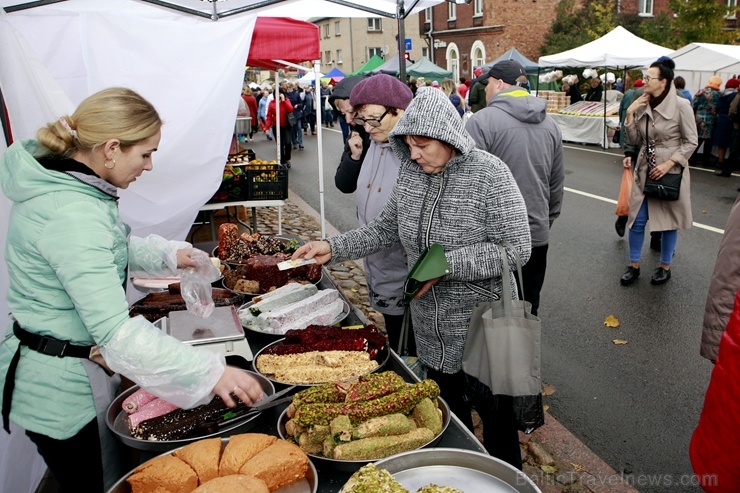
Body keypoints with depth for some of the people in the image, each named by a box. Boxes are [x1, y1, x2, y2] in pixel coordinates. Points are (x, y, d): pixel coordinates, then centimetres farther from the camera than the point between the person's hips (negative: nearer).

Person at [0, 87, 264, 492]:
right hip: (65, 390, -9)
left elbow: (106, 249, 19)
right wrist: (211, 372, -35)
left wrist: (167, 253, 4)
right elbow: (116, 332, -35)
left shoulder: (59, 180, 1)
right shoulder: (71, 215, -31)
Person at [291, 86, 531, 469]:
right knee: (447, 414, 23)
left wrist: (445, 265, -26)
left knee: (495, 419, 14)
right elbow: (385, 228, 9)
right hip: (431, 328, 6)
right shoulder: (411, 171, 1)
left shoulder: (489, 173, -17)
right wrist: (333, 248, -1)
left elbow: (516, 248, -19)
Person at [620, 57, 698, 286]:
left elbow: (691, 142, -9)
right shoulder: (642, 105, 0)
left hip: (672, 170, -4)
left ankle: (665, 267, 25)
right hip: (645, 169, 4)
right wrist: (629, 115, -8)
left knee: (669, 220, 9)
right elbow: (634, 140, 3)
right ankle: (633, 266, 19)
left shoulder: (681, 106, -12)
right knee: (637, 219, 5)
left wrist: (669, 163, -18)